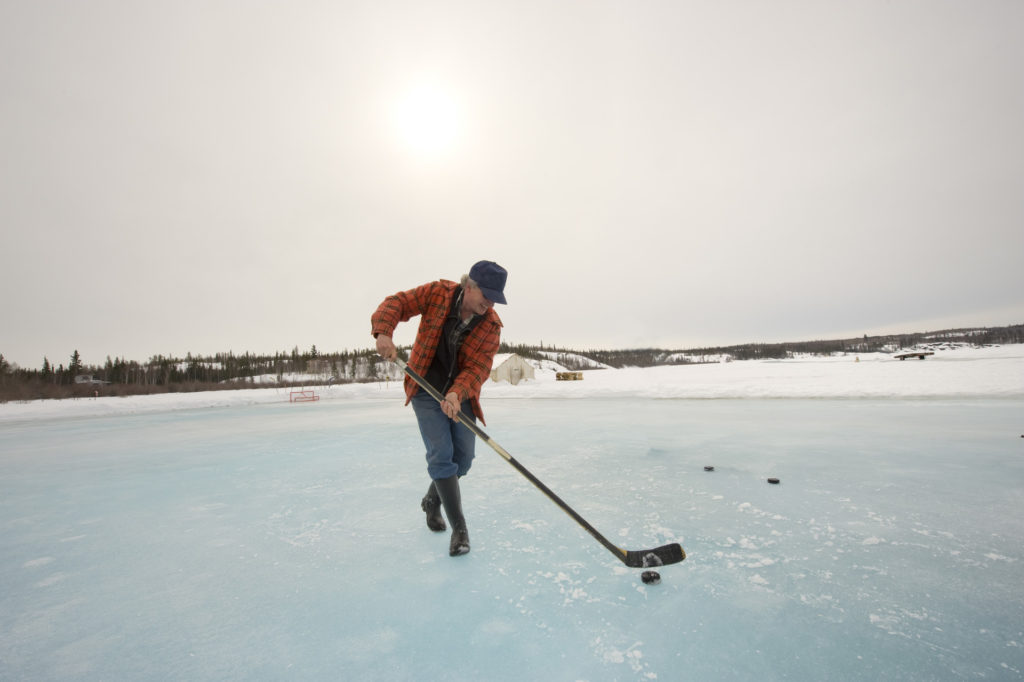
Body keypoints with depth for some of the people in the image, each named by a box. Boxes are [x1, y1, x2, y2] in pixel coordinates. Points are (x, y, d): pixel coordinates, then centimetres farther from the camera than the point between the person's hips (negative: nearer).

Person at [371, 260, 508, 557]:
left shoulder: (491, 325, -12)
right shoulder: (438, 293, -14)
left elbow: (478, 368, -19)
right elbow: (396, 303, -13)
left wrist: (457, 394, -36)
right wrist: (384, 332, -32)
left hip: (460, 393, 3)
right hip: (426, 390, -2)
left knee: (463, 457, 4)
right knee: (441, 455, -10)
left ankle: (432, 500, 34)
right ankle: (459, 528, -1)